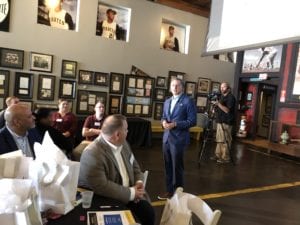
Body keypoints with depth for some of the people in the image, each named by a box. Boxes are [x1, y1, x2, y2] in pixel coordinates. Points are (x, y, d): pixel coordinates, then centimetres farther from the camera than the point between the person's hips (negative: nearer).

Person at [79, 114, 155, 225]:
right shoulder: (92, 154, -25)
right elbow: (100, 186, -30)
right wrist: (131, 193, -23)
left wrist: (139, 181, -7)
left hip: (129, 195, 7)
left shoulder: (122, 143, 2)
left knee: (149, 212, -4)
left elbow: (134, 164, 13)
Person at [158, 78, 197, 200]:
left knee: (177, 167, 4)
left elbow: (192, 121, -12)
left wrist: (175, 124, -19)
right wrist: (164, 121, -2)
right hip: (166, 137, 7)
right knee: (168, 166, 14)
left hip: (178, 139, -6)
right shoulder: (167, 101, 15)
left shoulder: (188, 101, -7)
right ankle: (170, 190, 29)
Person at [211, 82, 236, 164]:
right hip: (220, 121, 9)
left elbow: (227, 110, -18)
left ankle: (225, 157, 0)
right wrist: (215, 105, 4)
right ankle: (218, 155, 19)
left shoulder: (231, 97, -8)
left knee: (225, 140, -6)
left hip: (226, 122, -9)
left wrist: (218, 103, -22)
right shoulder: (222, 97, 18)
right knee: (219, 139, 11)